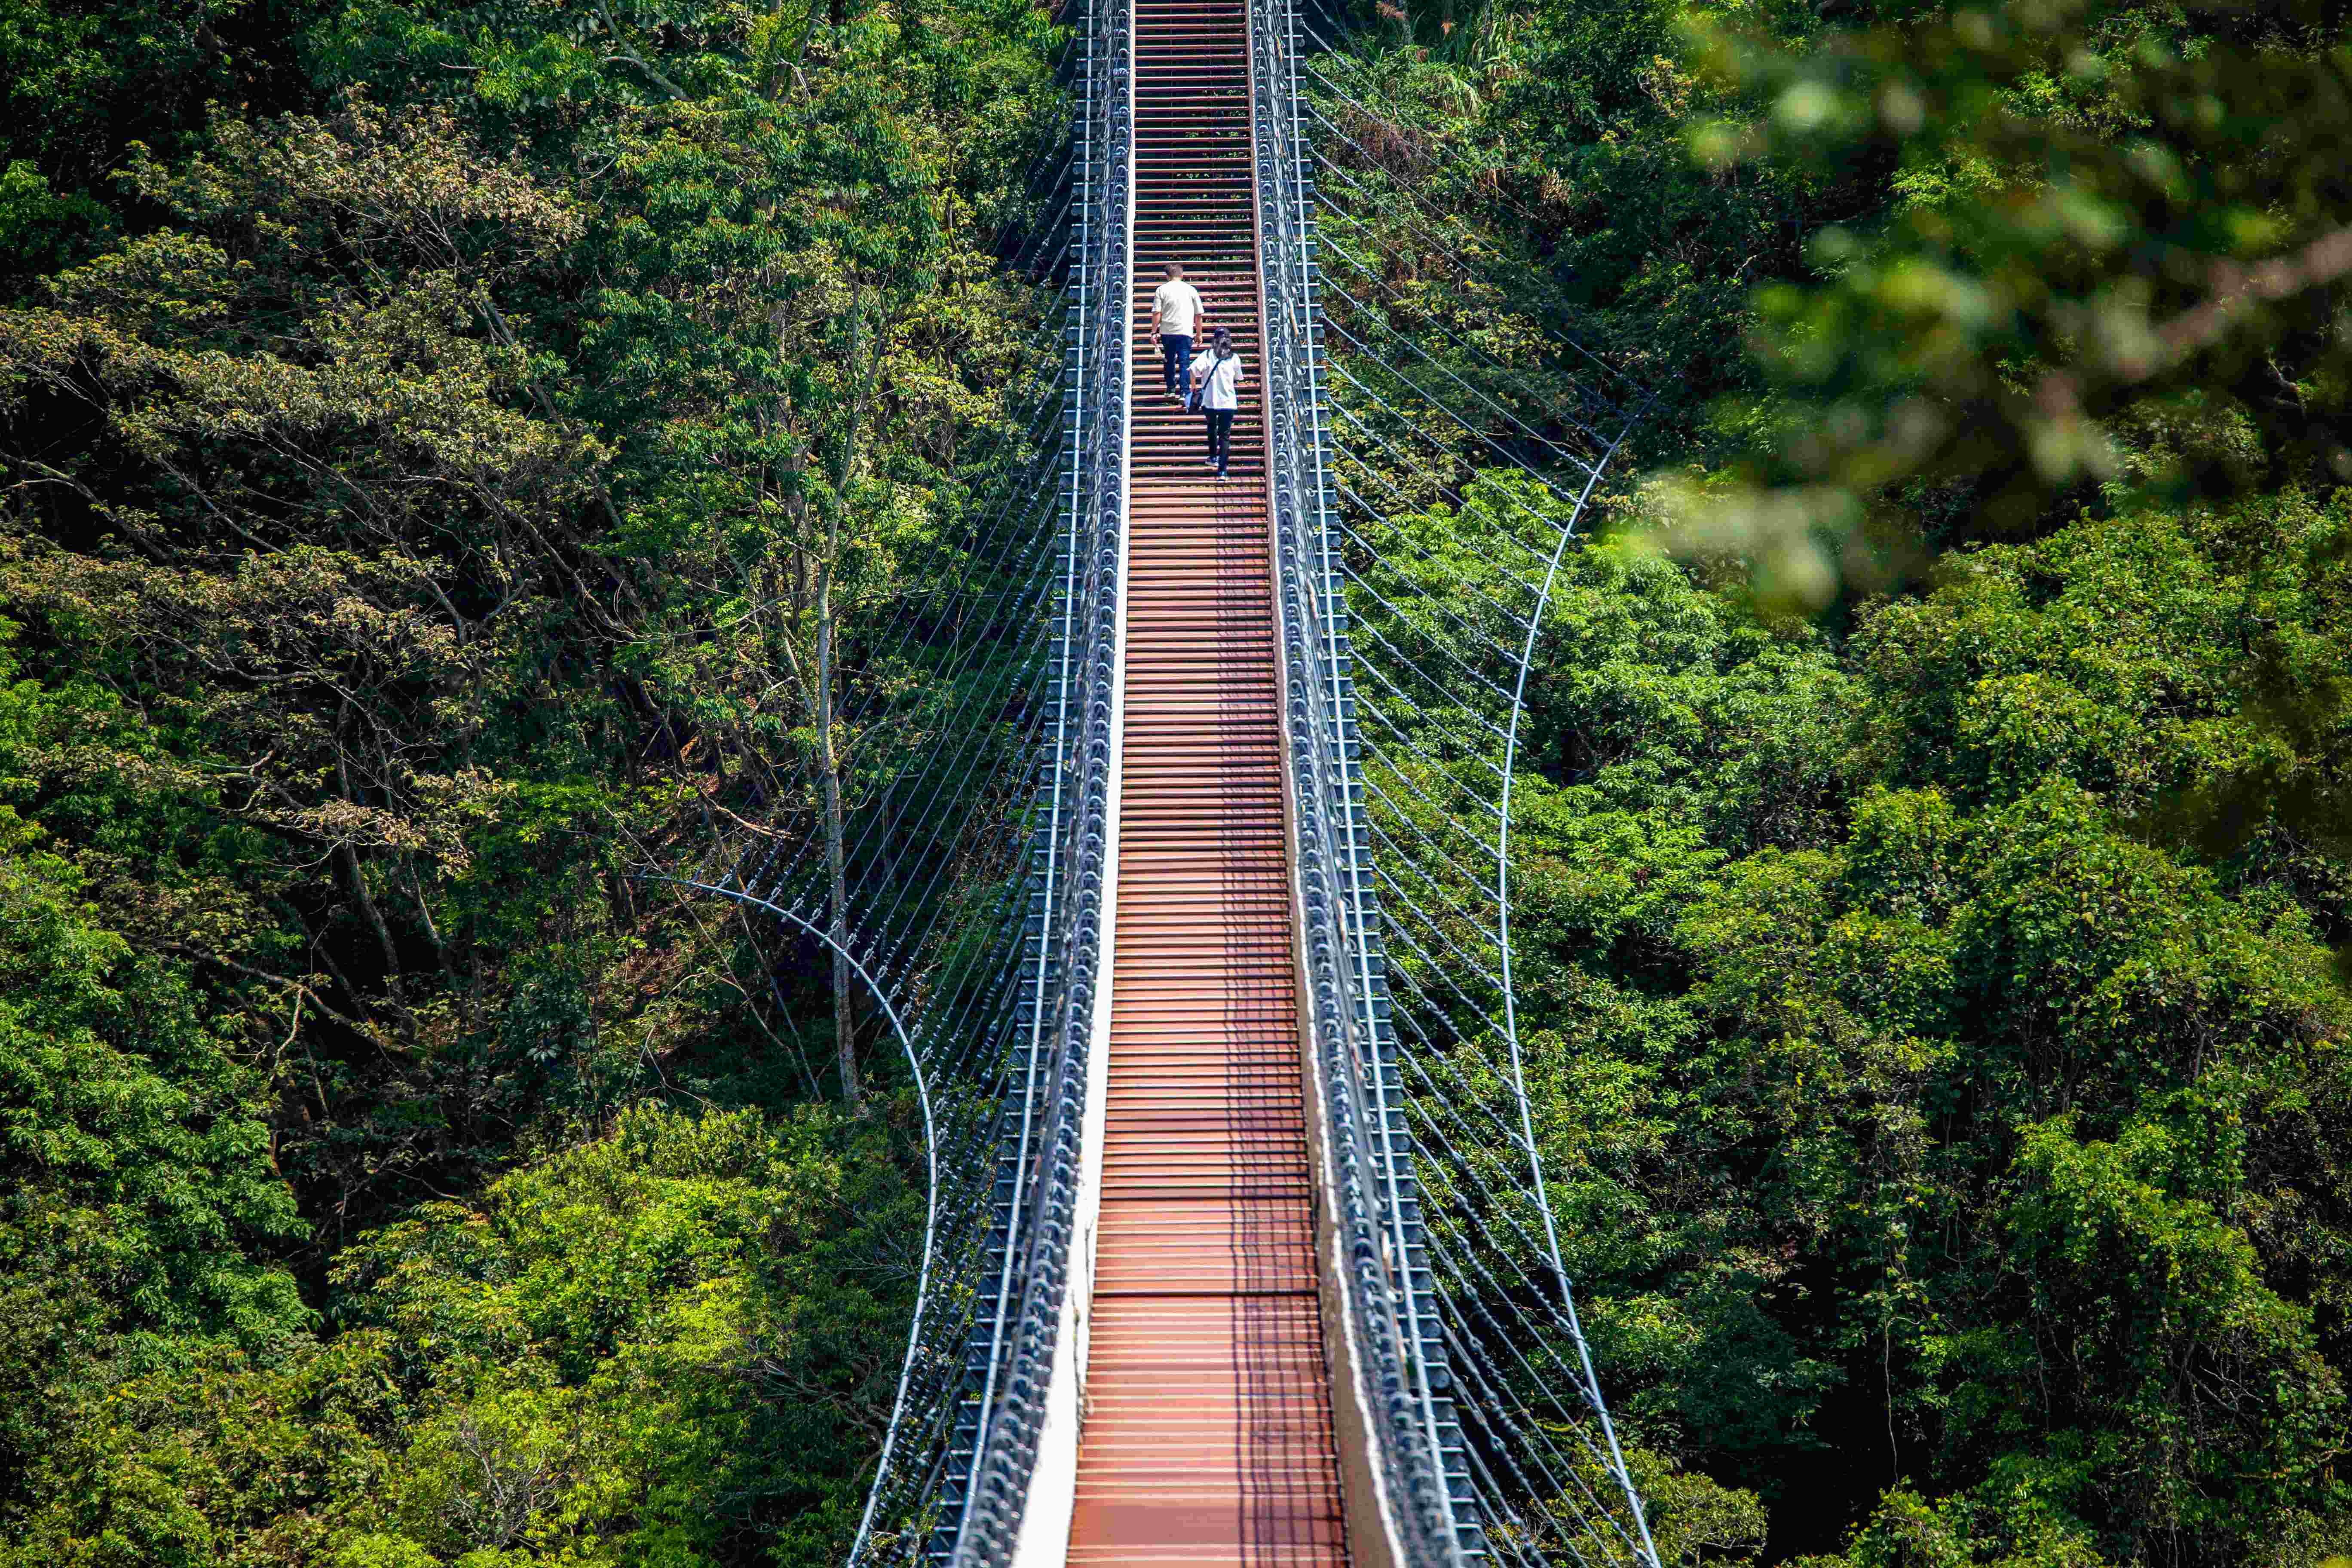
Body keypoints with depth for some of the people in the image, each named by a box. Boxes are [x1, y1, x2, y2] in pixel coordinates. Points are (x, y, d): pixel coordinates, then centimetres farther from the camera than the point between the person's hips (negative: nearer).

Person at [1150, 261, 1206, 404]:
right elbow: (1199, 315, 7)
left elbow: (1156, 314, -4)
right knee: (1185, 363, -1)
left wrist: (1154, 332, 2)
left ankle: (1171, 389, 26)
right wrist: (1199, 334, 16)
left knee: (1169, 361, 18)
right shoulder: (1191, 290, 4)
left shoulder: (1162, 290, 1)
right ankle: (1184, 393, -10)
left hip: (1167, 332, 1)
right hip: (1185, 332, -1)